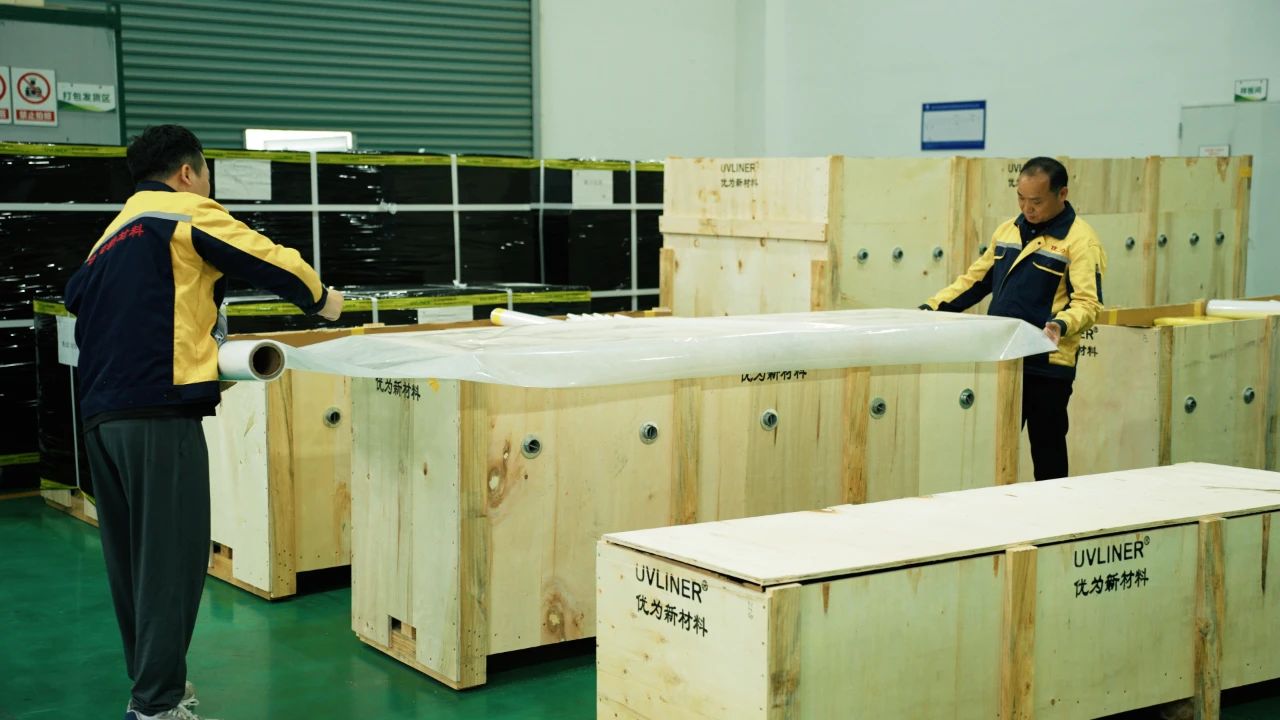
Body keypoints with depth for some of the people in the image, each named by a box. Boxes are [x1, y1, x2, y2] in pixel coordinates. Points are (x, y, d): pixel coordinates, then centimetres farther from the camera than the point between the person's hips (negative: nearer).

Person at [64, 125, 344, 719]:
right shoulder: (188, 213, 0)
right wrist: (320, 299, 17)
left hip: (101, 416, 8)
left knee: (130, 557, 15)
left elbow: (78, 300, 23)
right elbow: (269, 260, -3)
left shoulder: (111, 235, 24)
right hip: (160, 413, -8)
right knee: (173, 559, -5)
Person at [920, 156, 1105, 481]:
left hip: (1047, 366, -6)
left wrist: (1062, 324, -36)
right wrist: (935, 306, 7)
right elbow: (975, 279, 18)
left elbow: (1088, 302, -17)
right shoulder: (1007, 230, 12)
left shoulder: (1080, 240, -9)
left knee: (1047, 453, 5)